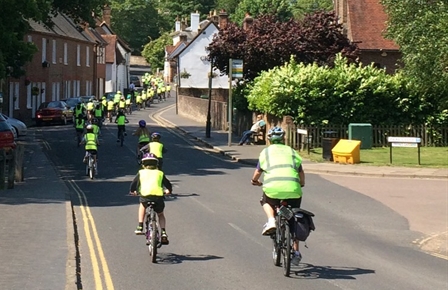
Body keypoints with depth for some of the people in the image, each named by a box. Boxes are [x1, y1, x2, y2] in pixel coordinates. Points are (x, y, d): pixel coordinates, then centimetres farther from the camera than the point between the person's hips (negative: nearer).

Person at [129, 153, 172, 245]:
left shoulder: (141, 172, 19)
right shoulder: (160, 173, 22)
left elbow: (134, 183, 18)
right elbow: (168, 185, 25)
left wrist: (132, 191, 39)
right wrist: (168, 191, 48)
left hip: (145, 195, -1)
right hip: (158, 196, 1)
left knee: (142, 205, 36)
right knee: (161, 215, 28)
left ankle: (140, 226, 26)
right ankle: (163, 233, 10)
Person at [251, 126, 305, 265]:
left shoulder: (266, 152, 19)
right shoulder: (291, 151, 22)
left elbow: (257, 173, 21)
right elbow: (301, 172, 19)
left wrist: (255, 181, 43)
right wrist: (302, 184, 40)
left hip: (273, 187, -1)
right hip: (293, 188, 1)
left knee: (266, 201, 33)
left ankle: (271, 220, 4)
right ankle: (296, 251, 18)